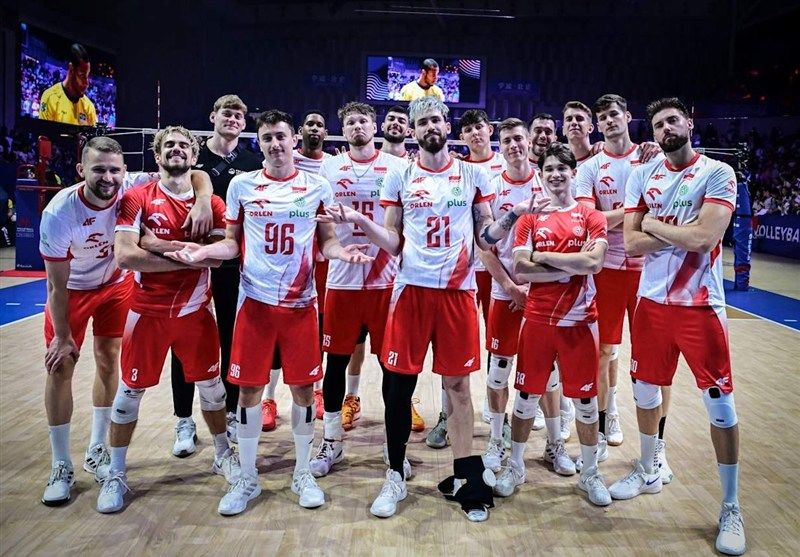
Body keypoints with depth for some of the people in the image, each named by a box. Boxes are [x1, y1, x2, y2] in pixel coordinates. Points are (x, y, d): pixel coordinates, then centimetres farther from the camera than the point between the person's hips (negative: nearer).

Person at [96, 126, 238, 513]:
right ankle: (115, 473, 21)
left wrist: (165, 246, -19)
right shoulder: (137, 199, -5)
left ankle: (223, 455, 34)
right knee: (130, 391, 6)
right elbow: (125, 255, -17)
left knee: (210, 385, 14)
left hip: (195, 310, 2)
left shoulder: (211, 203, 2)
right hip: (148, 310, -2)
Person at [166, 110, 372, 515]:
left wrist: (341, 251, -14)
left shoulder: (317, 186, 3)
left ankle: (302, 474, 24)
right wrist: (202, 251, -10)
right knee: (249, 389, 4)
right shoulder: (241, 185, 4)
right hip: (255, 300, 0)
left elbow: (326, 242, 7)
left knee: (303, 388, 6)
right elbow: (232, 243, 8)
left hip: (300, 303, 0)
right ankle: (247, 479, 21)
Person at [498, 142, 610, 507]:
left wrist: (545, 256, -11)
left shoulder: (591, 217, 3)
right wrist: (572, 266, -13)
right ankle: (515, 467, 25)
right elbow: (520, 271, -8)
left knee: (585, 399, 8)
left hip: (579, 320, 0)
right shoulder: (530, 218, 5)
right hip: (538, 319, 1)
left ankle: (590, 473, 25)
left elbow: (594, 262, -15)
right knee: (526, 395, 9)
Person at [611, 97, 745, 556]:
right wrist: (682, 234, -13)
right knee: (645, 390, 17)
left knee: (720, 405, 0)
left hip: (700, 304, -5)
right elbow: (632, 243, -2)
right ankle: (648, 472, 38)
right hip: (653, 300, 5)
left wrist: (654, 223, -9)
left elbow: (705, 239, -22)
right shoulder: (643, 176, 6)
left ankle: (732, 509, 14)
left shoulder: (718, 173, -8)